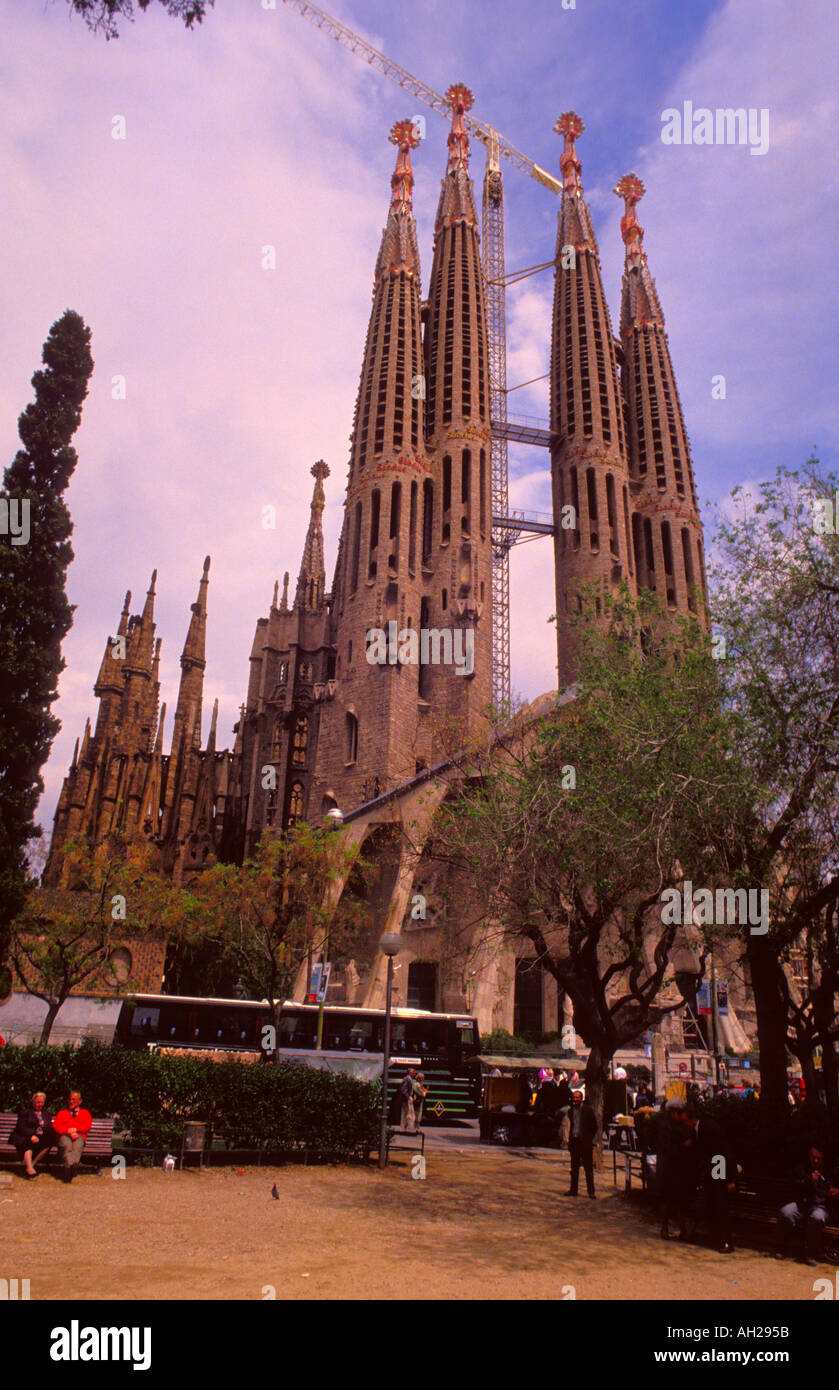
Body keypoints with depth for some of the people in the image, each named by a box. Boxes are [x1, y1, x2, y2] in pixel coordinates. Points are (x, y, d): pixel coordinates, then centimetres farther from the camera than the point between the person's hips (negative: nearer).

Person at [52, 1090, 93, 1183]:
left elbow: (87, 1127, 13)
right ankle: (70, 1166, -59)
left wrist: (75, 1129, -5)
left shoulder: (85, 1113, 30)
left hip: (79, 1136, 0)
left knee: (78, 1146, -39)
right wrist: (68, 1131, -7)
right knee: (67, 1145, -39)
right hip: (64, 1136, 0)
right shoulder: (62, 1113, 32)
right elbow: (56, 1126, 12)